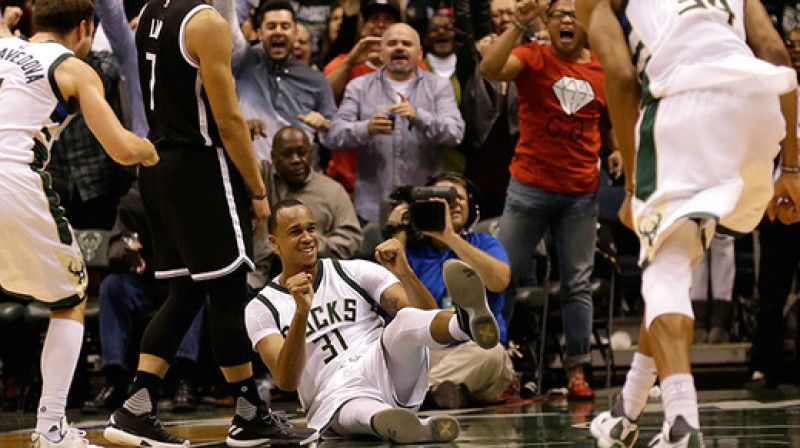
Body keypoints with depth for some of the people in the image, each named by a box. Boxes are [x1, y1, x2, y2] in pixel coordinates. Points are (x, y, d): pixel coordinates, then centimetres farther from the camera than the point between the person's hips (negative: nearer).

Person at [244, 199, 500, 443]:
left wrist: (403, 273, -15)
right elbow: (287, 382, -10)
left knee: (406, 320, -30)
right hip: (335, 399, -2)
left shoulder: (354, 272, 13)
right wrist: (301, 312, -21)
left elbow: (427, 315, 4)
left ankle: (468, 321, -62)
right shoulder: (261, 309, 7)